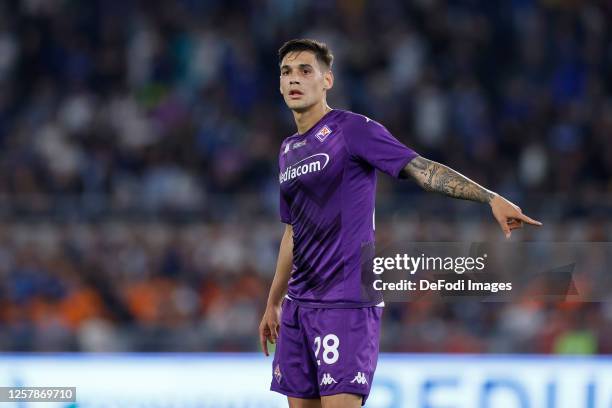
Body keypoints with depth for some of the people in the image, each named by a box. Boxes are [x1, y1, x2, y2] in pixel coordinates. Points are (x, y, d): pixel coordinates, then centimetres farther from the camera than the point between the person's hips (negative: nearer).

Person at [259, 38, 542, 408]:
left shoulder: (352, 129, -6)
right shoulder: (288, 151, 17)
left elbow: (422, 168, -16)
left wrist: (491, 198, -27)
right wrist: (273, 303, 28)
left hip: (347, 304, -8)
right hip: (298, 304, 8)